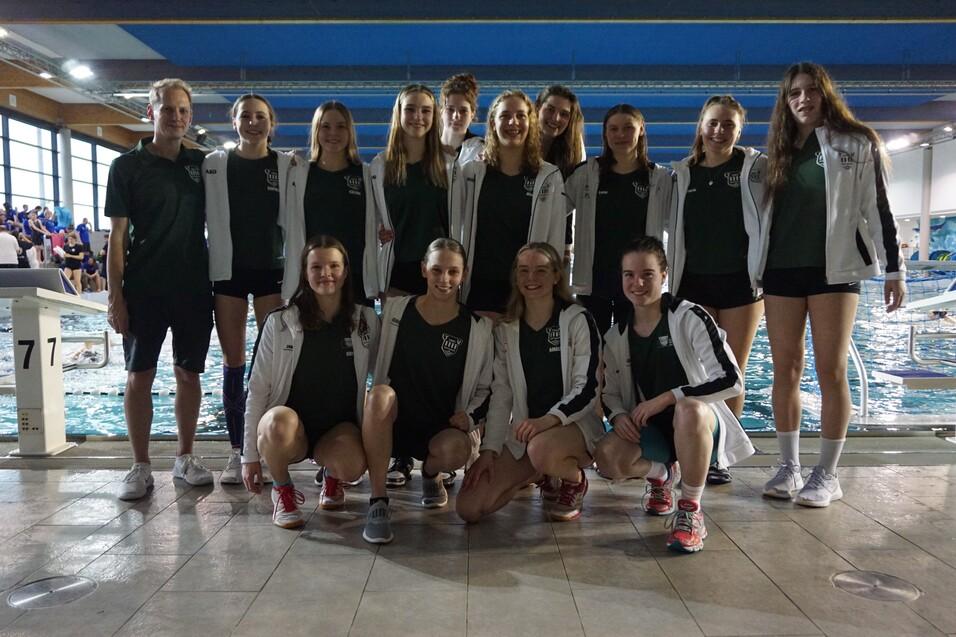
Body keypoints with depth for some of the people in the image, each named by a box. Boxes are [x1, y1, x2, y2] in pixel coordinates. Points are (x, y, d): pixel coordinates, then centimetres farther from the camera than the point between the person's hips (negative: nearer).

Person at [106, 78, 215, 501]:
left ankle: (185, 458, 20)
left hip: (193, 287, 3)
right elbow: (117, 235, -2)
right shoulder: (127, 165, 1)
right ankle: (140, 467, 12)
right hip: (143, 288, -2)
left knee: (189, 373, 7)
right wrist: (115, 295, -8)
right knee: (139, 376, 1)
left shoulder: (201, 164, 9)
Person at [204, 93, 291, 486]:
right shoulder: (214, 163, 4)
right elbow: (205, 218, 5)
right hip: (227, 270, 1)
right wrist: (206, 270, -1)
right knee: (233, 362, 4)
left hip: (271, 270, -1)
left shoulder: (287, 166, 3)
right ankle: (237, 451, 13)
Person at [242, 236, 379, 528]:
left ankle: (332, 478, 9)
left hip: (340, 426, 1)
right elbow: (257, 389, -4)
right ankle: (283, 490, -5)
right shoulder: (280, 322, -4)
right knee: (279, 419, -37)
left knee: (353, 465, -32)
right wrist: (250, 455, -4)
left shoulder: (365, 320, 1)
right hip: (289, 428, -1)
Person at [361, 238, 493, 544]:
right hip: (392, 423, 0)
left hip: (441, 430, 0)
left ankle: (430, 472, 6)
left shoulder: (478, 328, -1)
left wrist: (470, 416, -8)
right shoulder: (396, 310, 1)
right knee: (381, 393, -34)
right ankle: (378, 503, -24)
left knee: (456, 449, -34)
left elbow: (486, 389, 7)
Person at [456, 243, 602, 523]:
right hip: (524, 431, 4)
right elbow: (501, 394, 4)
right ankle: (537, 474, 16)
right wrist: (489, 449, -6)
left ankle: (575, 480, -3)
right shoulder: (506, 329, 6)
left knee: (540, 449, -40)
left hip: (575, 424, -4)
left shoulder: (578, 320, -6)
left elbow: (587, 389, -12)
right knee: (468, 507, -10)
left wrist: (549, 419, -28)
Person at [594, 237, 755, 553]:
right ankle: (662, 475, 12)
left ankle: (690, 511, -18)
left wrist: (667, 397, -25)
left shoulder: (689, 317, -13)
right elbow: (610, 393, 10)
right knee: (607, 458, -26)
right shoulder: (616, 336, 2)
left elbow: (731, 380, -20)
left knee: (689, 409, -40)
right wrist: (618, 415, -14)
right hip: (649, 430, 5)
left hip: (700, 423, -4)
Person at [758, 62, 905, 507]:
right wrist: (756, 271, 13)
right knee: (786, 370, 3)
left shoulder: (857, 144, 5)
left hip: (834, 269, -3)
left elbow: (878, 209, 2)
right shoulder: (779, 153, 15)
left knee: (831, 372, -3)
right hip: (781, 270, 4)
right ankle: (789, 467, 12)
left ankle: (827, 475, 5)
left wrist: (894, 269, -2)